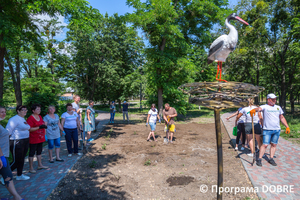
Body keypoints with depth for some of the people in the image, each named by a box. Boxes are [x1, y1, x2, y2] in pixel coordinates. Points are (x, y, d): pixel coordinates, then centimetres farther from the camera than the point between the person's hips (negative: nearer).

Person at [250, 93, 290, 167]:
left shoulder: (278, 107, 14)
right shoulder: (264, 107, -3)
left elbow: (282, 118, 20)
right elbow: (259, 108, -25)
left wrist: (287, 127, 15)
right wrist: (254, 109, -49)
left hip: (277, 130, 5)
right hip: (267, 130, -5)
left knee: (274, 145, 9)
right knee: (265, 145, -6)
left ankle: (271, 159, 21)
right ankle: (259, 159, 3)